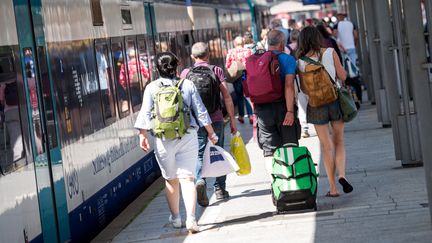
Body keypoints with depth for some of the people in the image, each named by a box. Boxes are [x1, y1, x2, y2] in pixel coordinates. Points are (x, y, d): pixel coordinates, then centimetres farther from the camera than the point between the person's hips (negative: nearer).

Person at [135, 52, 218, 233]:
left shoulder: (152, 88, -1)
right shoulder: (188, 85, 1)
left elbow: (145, 113, -5)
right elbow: (201, 112, 4)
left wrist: (143, 135, -1)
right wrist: (210, 132, 12)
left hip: (164, 140, 0)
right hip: (188, 137, 0)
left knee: (171, 180, 15)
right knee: (187, 178, -2)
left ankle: (175, 218, 26)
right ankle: (191, 218, -16)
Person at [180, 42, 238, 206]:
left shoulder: (186, 73, 2)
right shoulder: (216, 71, 0)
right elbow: (227, 97, -4)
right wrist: (232, 120, 1)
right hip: (216, 119, 0)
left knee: (199, 155, 6)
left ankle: (200, 180, -20)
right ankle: (220, 189, 18)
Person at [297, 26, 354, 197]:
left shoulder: (301, 62, -5)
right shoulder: (330, 53, -5)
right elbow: (342, 76, -1)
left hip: (316, 106, 0)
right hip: (335, 101, 0)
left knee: (327, 147, 8)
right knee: (339, 142, 15)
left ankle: (333, 188, 8)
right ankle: (341, 174, -7)